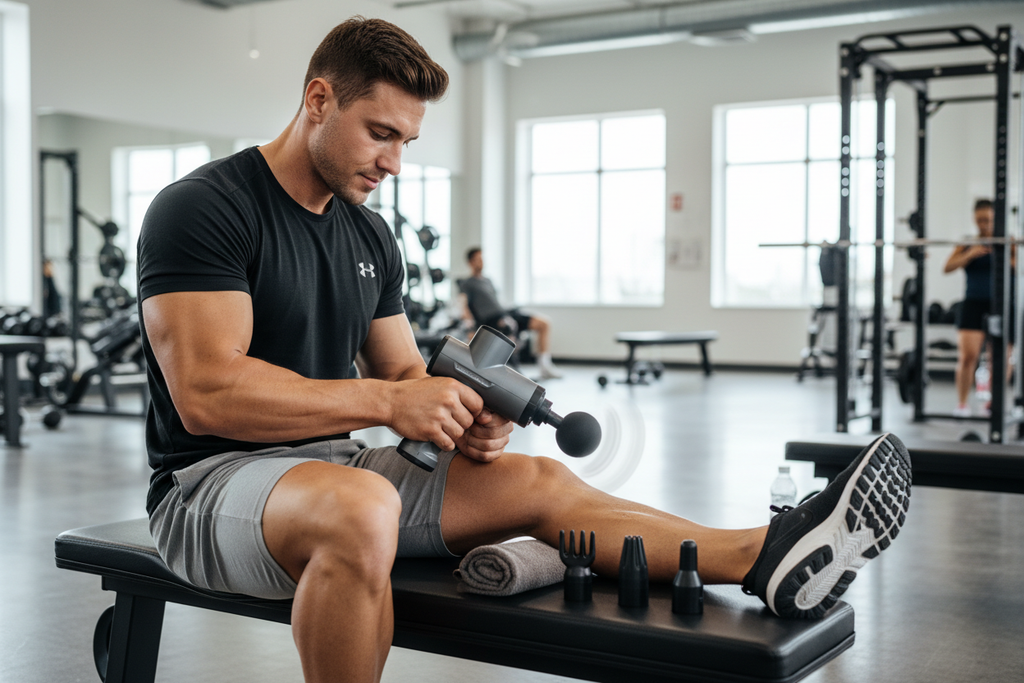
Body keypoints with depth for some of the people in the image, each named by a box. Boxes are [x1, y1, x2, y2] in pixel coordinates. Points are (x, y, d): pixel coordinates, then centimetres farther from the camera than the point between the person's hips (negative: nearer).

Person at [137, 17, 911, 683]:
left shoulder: (371, 237, 11)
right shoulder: (203, 208, -14)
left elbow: (402, 371, 13)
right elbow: (206, 396, -24)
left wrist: (460, 419, -10)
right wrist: (385, 401, -24)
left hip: (339, 463, 8)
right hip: (214, 482, -7)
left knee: (538, 482, -6)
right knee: (360, 507, -41)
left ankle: (767, 558, -17)